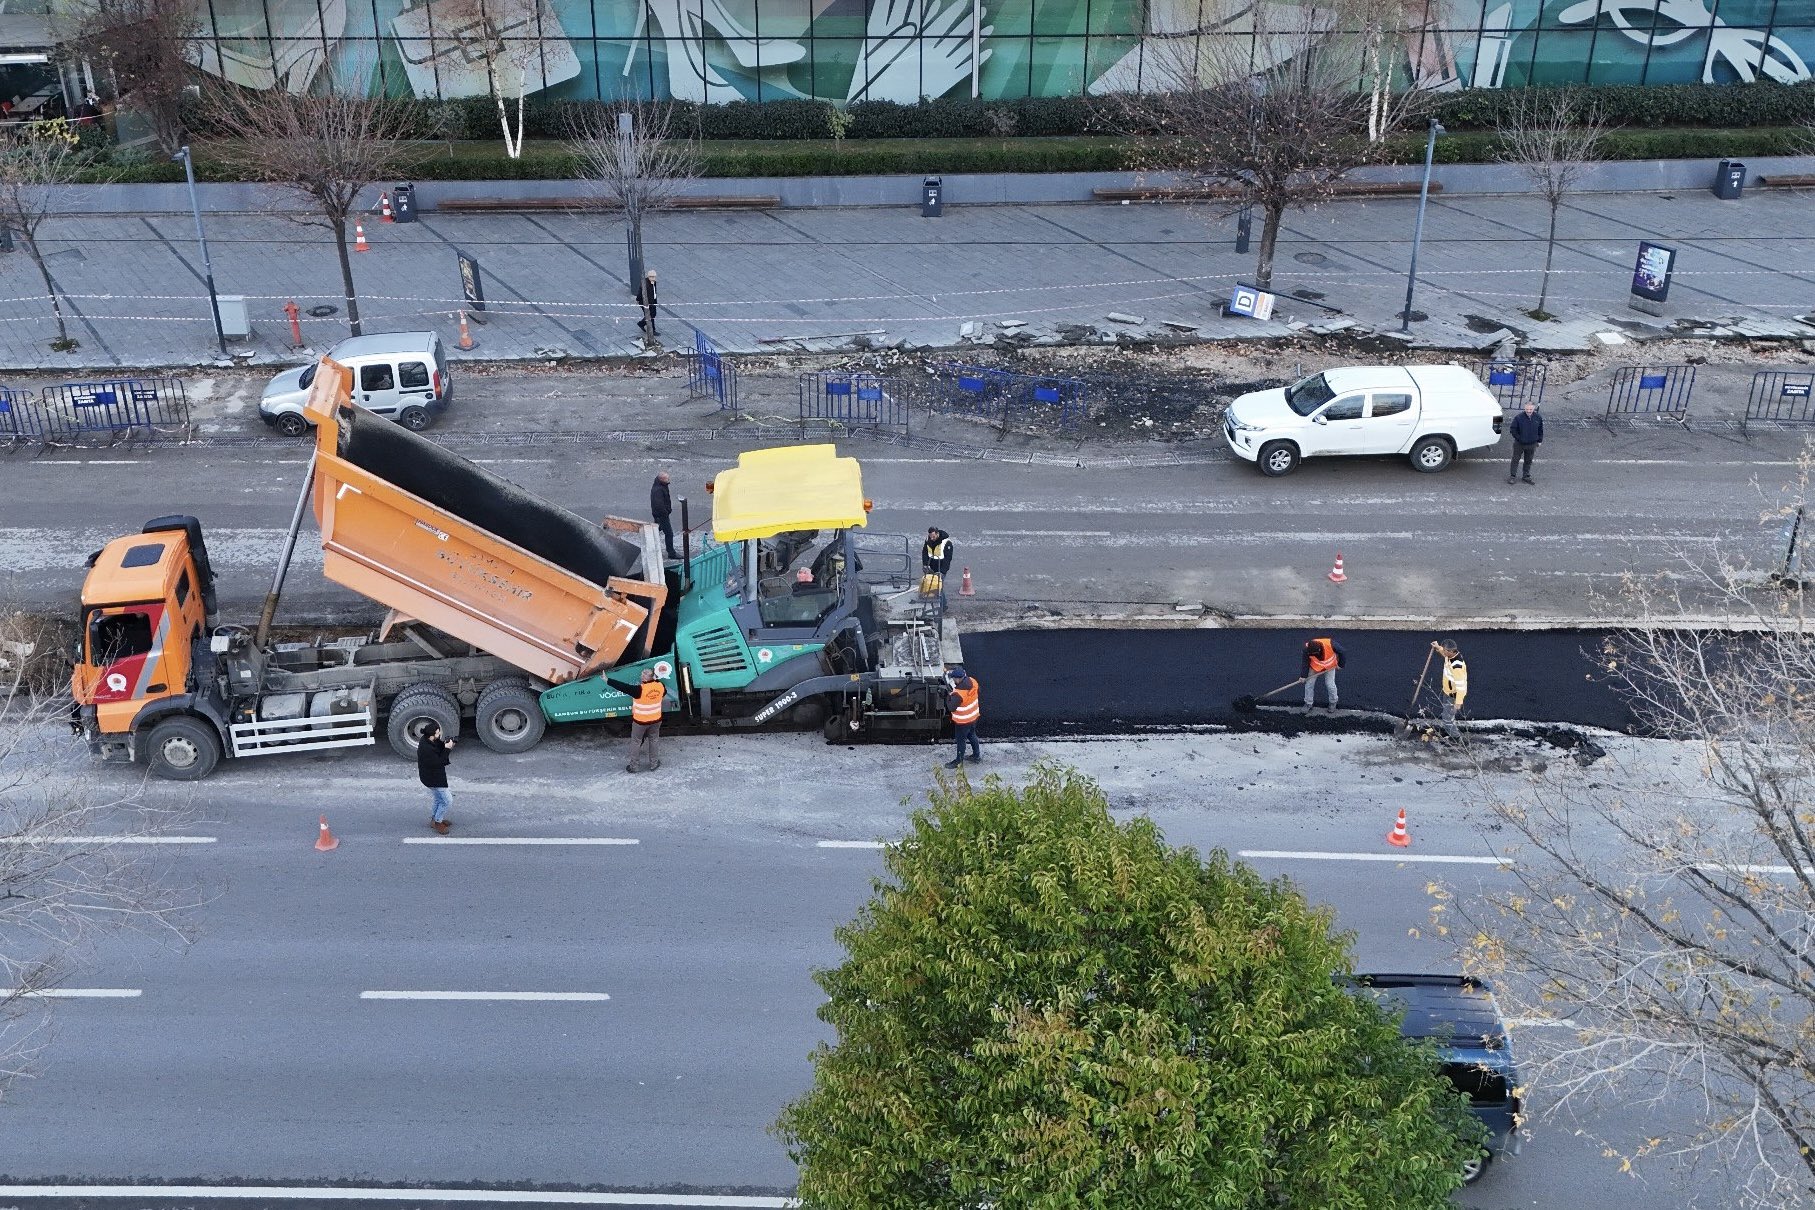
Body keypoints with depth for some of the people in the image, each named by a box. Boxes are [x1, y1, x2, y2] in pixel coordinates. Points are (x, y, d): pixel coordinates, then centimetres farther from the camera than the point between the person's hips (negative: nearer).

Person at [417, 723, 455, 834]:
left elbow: (438, 750, 6)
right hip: (433, 778, -10)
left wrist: (445, 744, -13)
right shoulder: (426, 749, -34)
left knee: (439, 799, 27)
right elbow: (438, 763, -27)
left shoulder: (427, 740, -6)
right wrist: (447, 749, -27)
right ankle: (437, 822, 19)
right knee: (447, 801, 2)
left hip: (435, 776, 10)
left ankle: (434, 819, 44)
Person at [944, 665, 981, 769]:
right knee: (972, 735, 28)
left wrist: (949, 696, -12)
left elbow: (951, 707, -27)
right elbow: (979, 692, 3)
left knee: (961, 740, 13)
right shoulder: (972, 681, -16)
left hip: (963, 721, -7)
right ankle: (977, 754, 45)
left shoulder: (958, 694, -37)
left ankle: (959, 761, 30)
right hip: (974, 716, 7)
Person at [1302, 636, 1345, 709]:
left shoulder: (1330, 644, -38)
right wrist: (1303, 675, -15)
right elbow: (1305, 663, -16)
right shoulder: (1307, 649, -32)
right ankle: (1308, 703, 20)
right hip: (1314, 667, 1)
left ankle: (1333, 702, 24)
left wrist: (1340, 664, -10)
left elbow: (1342, 652, -19)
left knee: (1330, 684, -3)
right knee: (1309, 683, 1)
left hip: (1329, 667, -1)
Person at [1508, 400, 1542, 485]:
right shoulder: (1518, 417, -18)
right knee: (1515, 459, 8)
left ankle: (1526, 477, 28)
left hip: (1532, 444, 3)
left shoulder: (1538, 418, -6)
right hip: (1519, 444, -3)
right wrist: (1518, 438, -11)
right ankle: (1512, 476, 20)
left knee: (1528, 461, 15)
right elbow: (1512, 429, -8)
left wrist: (1539, 441, 9)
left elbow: (1540, 430, 9)